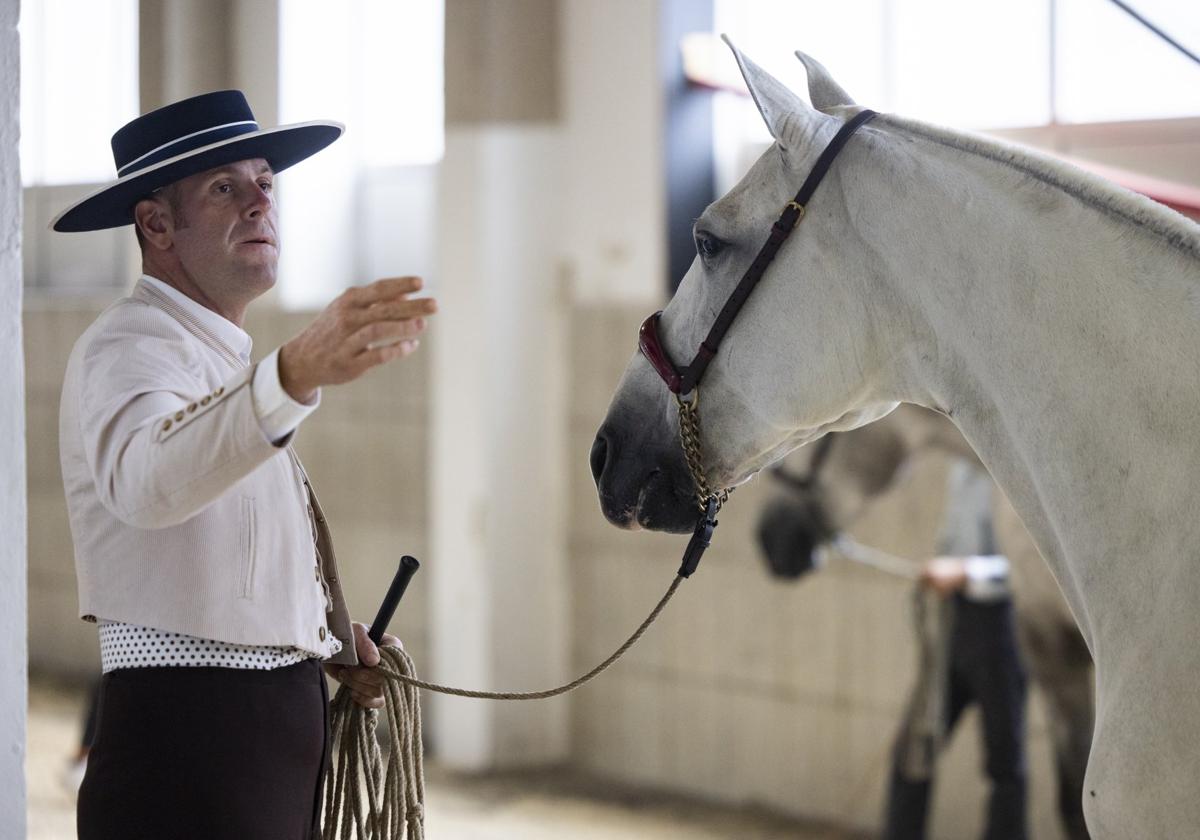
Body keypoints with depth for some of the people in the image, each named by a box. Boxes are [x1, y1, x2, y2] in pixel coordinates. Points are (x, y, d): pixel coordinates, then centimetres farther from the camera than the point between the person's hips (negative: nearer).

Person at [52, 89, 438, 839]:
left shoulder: (228, 358, 18)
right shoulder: (128, 348, -13)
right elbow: (145, 482, -37)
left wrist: (328, 638, 11)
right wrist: (299, 374, -51)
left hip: (283, 735, 9)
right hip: (186, 745, -9)